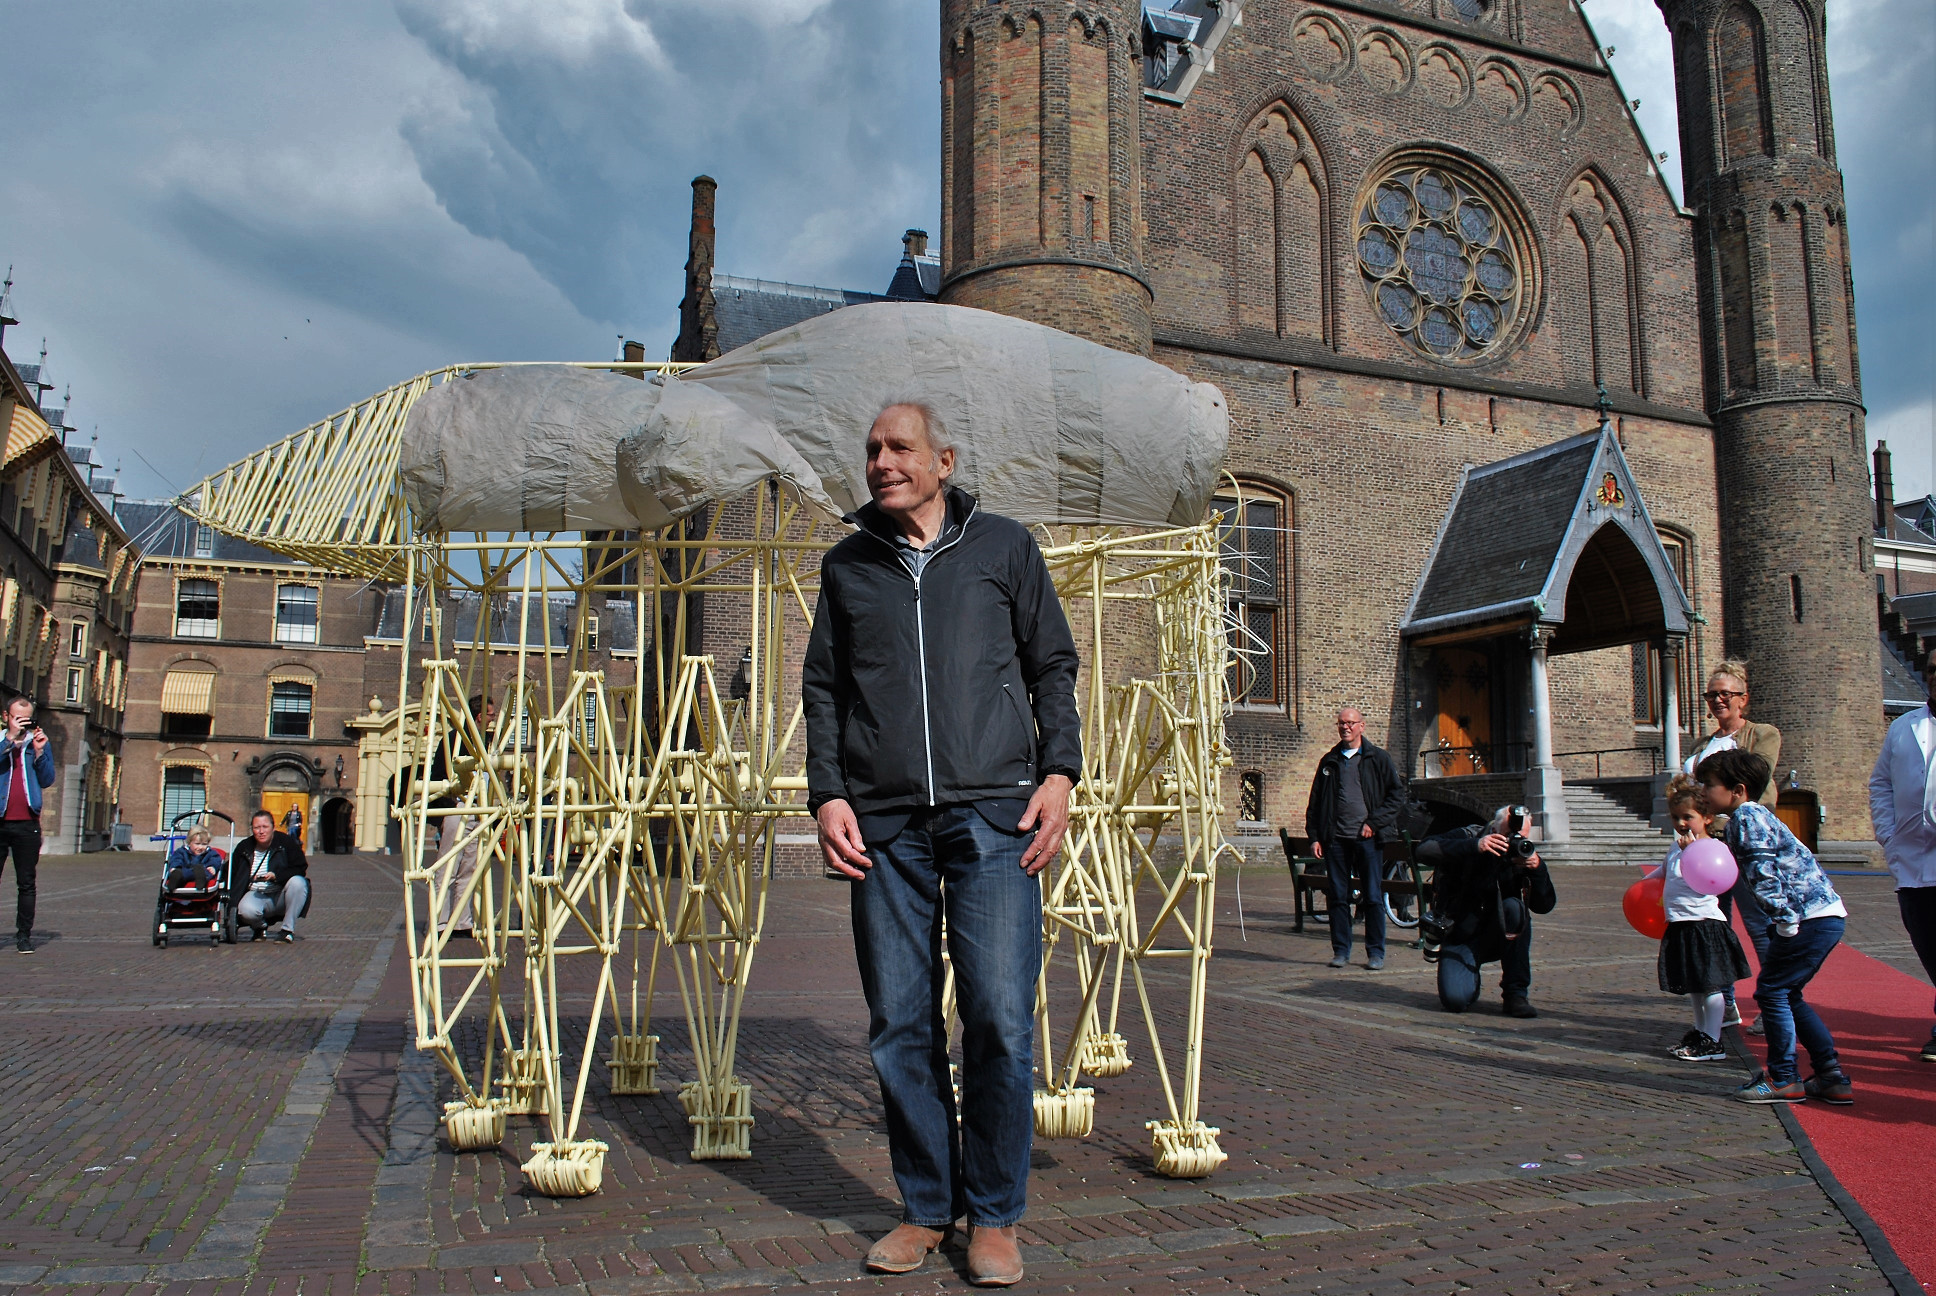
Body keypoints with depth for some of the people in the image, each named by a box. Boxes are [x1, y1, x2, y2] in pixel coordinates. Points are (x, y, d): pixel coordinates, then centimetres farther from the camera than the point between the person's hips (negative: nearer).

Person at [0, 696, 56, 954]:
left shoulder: (38, 742, 10)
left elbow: (47, 780, 5)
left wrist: (39, 751, -6)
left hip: (27, 823, 1)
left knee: (27, 883, 2)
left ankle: (24, 934, 6)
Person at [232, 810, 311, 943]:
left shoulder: (286, 842, 0)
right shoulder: (244, 848, 10)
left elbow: (301, 869, -8)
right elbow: (230, 873, 18)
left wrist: (276, 876, -23)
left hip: (281, 896, -1)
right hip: (256, 895, 1)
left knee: (298, 882, -34)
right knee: (246, 910, -34)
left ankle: (287, 929, -21)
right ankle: (260, 928, 6)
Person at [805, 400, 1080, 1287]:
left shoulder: (1003, 547, 12)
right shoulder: (847, 564, 17)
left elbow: (1054, 666, 13)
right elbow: (822, 688, 17)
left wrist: (1058, 772, 0)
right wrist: (828, 794, 4)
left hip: (993, 816, -2)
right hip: (884, 824, 2)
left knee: (1000, 1020, -4)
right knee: (900, 1026, 4)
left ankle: (994, 1216, 13)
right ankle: (926, 1206, 20)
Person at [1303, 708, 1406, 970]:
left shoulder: (1377, 759, 5)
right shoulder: (1329, 761, 14)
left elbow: (1397, 794, 2)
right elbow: (1315, 801, 14)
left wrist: (1374, 823, -7)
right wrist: (1314, 836, 5)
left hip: (1367, 838, -3)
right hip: (1336, 838, 3)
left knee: (1373, 897, 0)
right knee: (1337, 897, 4)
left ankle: (1376, 952, 8)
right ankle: (1341, 950, 13)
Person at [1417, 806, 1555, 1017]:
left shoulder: (1524, 851, -5)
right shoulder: (1468, 838, -12)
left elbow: (1544, 906, -12)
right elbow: (1424, 851, -30)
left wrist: (1538, 869, -30)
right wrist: (1474, 847, -39)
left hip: (1498, 936, 3)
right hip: (1459, 938, -3)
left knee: (1513, 906, -30)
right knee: (1455, 1000, -25)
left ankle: (1516, 992, -18)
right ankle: (1469, 978, 14)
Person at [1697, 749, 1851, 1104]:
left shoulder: (1746, 817, -13)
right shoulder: (1753, 815, 18)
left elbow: (1763, 874, -20)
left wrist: (1785, 919, -20)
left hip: (1811, 917, -11)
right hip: (1826, 914, 11)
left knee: (1772, 991, -3)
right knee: (1787, 995, 15)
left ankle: (1782, 1080, 5)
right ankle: (1832, 1077, 18)